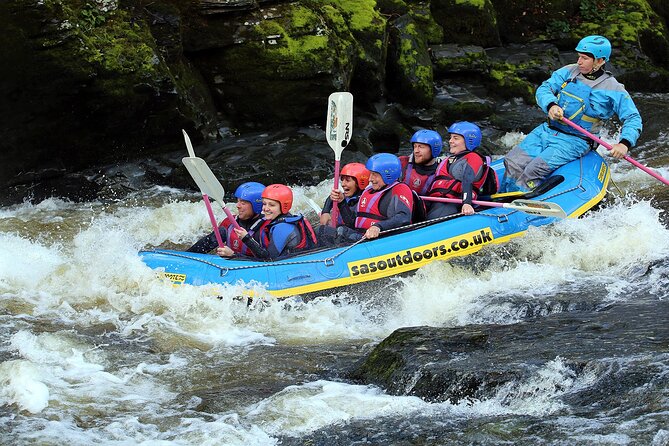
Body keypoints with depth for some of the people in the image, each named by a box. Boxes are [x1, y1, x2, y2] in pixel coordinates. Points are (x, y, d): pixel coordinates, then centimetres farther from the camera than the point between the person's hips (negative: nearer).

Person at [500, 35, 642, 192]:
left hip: (574, 142, -5)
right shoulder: (569, 72, 5)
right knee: (513, 163, -12)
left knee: (534, 170, -26)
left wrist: (624, 143, -25)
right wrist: (551, 105, -26)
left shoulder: (613, 90, -6)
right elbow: (544, 89, -2)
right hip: (547, 130, 5)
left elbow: (633, 118, -6)